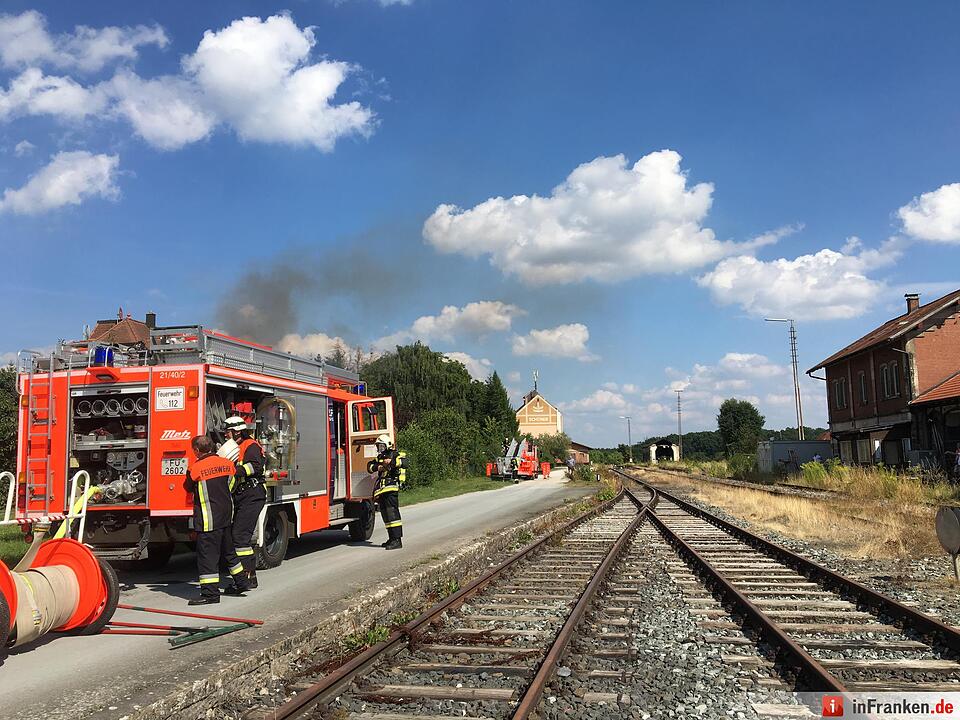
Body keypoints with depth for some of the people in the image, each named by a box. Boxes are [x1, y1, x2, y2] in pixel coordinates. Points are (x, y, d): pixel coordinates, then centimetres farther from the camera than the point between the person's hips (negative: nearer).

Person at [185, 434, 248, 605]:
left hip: (208, 518, -7)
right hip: (226, 514, 7)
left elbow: (189, 487, 5)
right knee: (228, 550, 20)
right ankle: (240, 583, 29)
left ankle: (210, 593, -3)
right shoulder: (226, 463, 4)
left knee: (207, 554, -2)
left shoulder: (196, 468, -13)